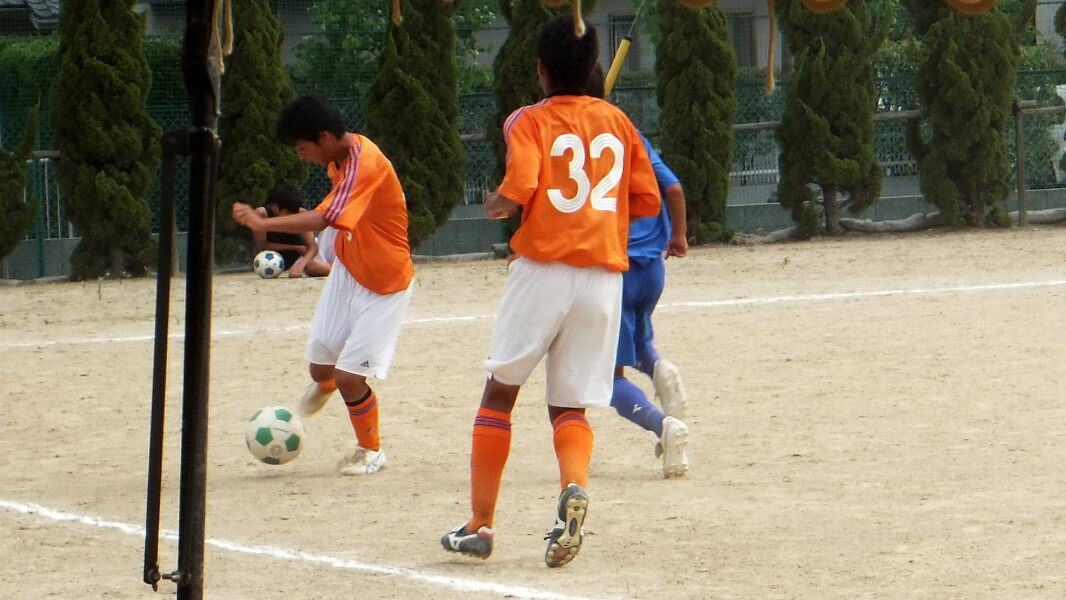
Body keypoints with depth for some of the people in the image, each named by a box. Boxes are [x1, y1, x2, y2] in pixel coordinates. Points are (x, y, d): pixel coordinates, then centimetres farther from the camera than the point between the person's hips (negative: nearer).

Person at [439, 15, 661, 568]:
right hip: (605, 275, 3)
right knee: (570, 407, 9)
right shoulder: (617, 122, 10)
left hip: (544, 268, -3)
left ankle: (479, 526, 10)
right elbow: (647, 202, 11)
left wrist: (497, 205, 5)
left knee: (500, 393, 12)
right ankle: (574, 487, -24)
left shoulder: (532, 122, -2)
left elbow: (518, 190, -17)